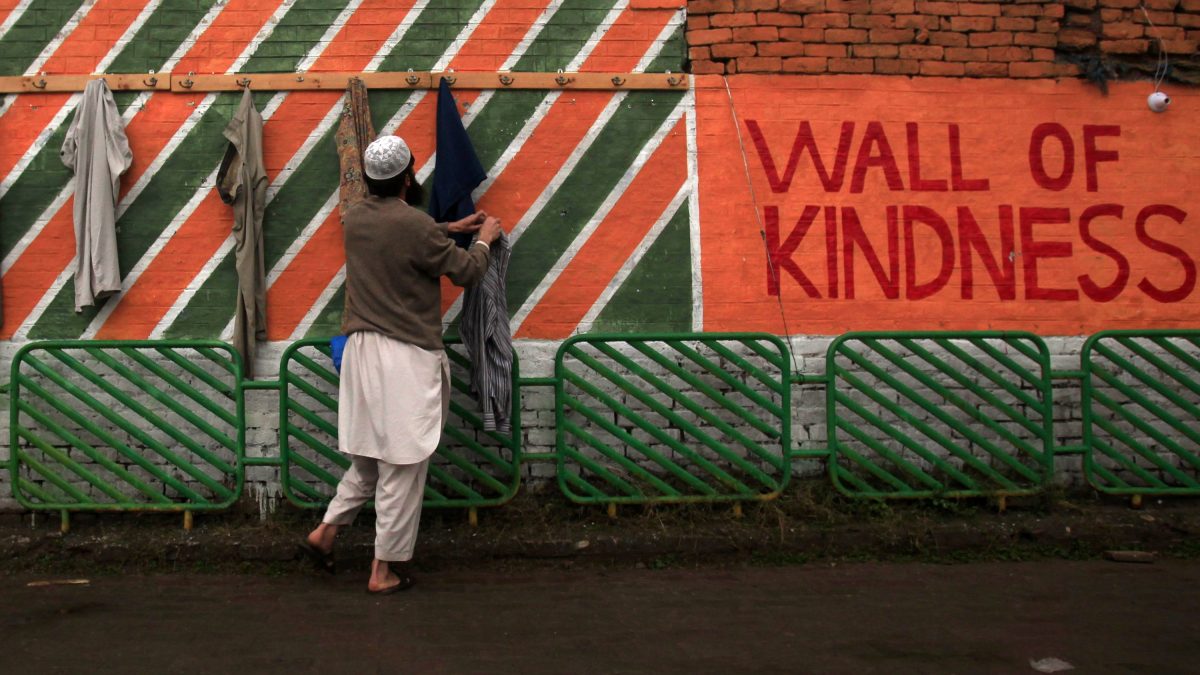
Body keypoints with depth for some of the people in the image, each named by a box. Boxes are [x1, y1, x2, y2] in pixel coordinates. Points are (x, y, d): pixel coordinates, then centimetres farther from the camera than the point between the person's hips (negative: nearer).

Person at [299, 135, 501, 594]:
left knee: (367, 458, 22)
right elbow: (465, 271, -5)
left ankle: (325, 532, 25)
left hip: (363, 350, 7)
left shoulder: (354, 218, 6)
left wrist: (451, 229, 31)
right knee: (401, 468, 3)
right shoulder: (414, 224, -17)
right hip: (406, 358, -7)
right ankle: (386, 570, 11)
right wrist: (484, 239, 14)